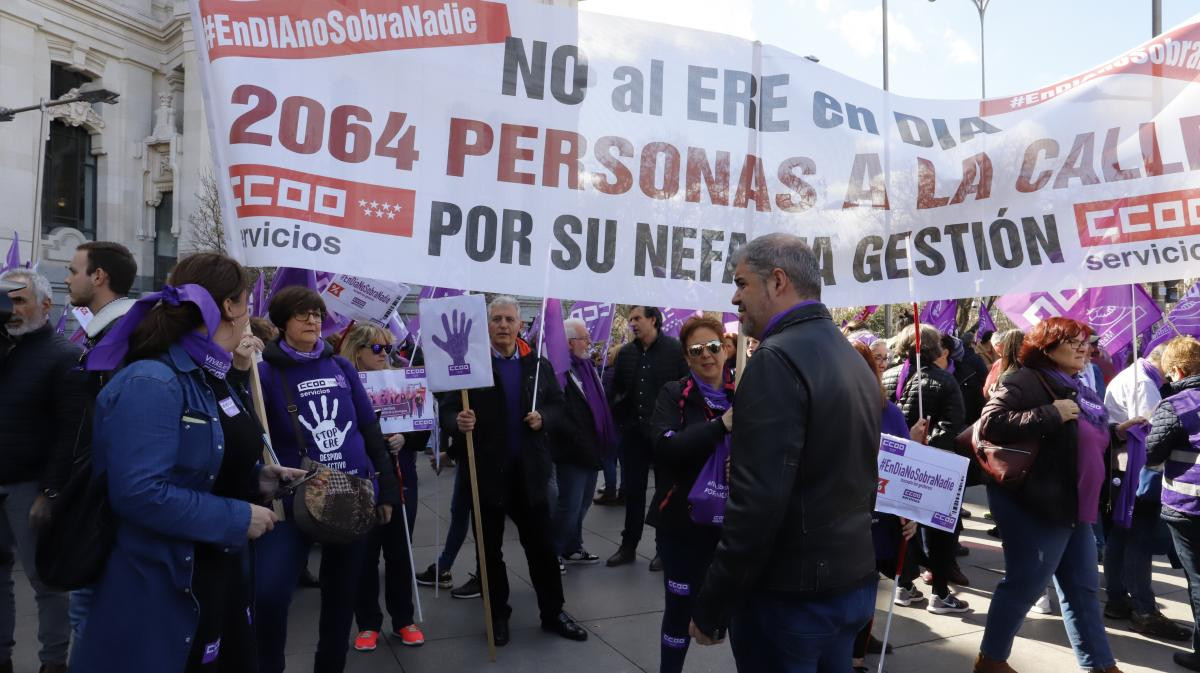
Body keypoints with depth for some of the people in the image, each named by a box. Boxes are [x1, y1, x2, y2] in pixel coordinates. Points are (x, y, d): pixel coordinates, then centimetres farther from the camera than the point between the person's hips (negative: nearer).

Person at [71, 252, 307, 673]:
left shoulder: (215, 378, 7)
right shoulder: (151, 382, -23)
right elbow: (139, 493, -31)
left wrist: (257, 479, 1)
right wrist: (239, 518, -24)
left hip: (220, 571, 10)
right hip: (164, 587, -9)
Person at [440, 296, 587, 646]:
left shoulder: (539, 365, 6)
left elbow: (558, 406, 11)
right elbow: (447, 411, -8)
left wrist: (543, 418, -10)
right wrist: (459, 423, -30)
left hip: (528, 469, 3)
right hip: (486, 469, -2)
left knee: (541, 544, 11)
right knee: (490, 548, 10)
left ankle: (552, 612, 26)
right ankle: (498, 615, 26)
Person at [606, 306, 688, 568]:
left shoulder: (676, 349, -8)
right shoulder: (625, 353, 7)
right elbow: (615, 390, 14)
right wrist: (619, 419, 6)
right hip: (633, 432, 4)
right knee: (632, 490, 10)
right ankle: (628, 546, 21)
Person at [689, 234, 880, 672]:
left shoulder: (778, 359, -20)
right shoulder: (853, 358, 9)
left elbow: (757, 501, -25)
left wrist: (710, 608, -17)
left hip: (789, 594, -8)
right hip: (853, 581, 8)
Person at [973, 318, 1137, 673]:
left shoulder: (1073, 387, 15)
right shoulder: (1026, 382, -15)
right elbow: (990, 423, -30)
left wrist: (1117, 432, 14)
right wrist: (1051, 414, -29)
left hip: (1071, 504, 9)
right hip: (1035, 505, -9)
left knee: (1082, 588, 16)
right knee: (1024, 585, 0)